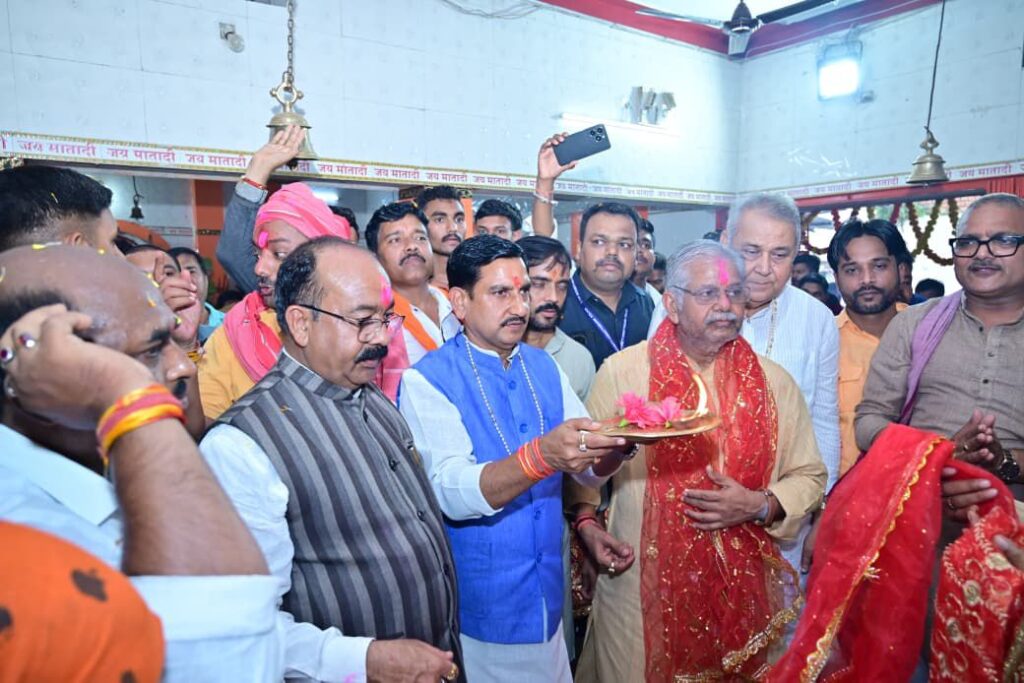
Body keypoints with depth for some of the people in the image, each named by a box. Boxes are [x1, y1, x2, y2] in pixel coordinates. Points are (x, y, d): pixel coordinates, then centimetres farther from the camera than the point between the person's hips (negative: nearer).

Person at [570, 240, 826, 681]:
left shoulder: (773, 383, 2)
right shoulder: (622, 371, -6)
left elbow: (809, 476, 6)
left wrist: (760, 505, -11)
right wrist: (586, 521, -14)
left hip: (744, 588, 3)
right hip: (642, 587, -2)